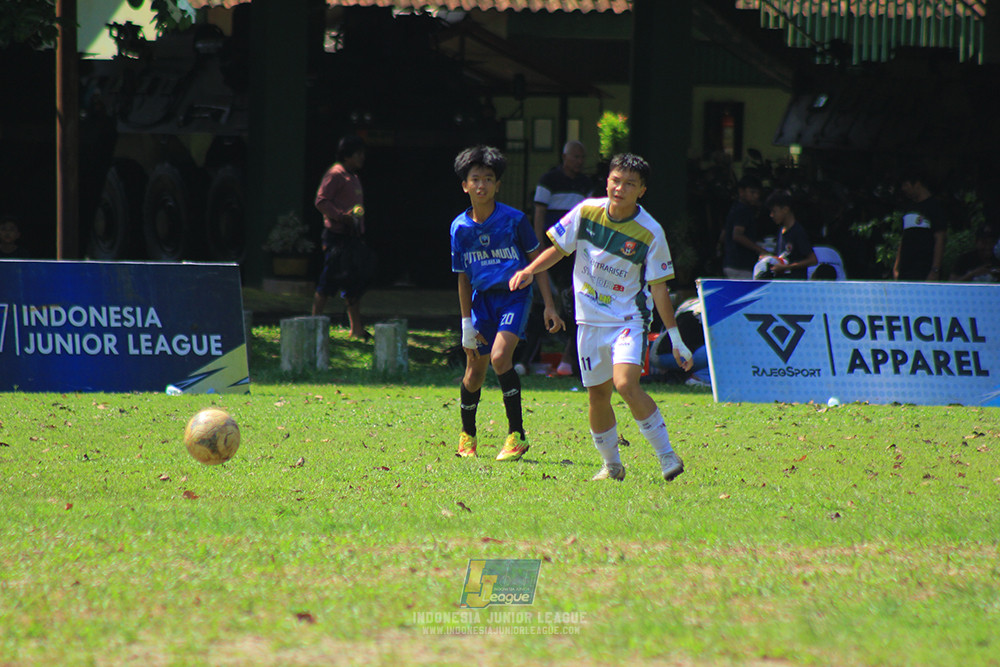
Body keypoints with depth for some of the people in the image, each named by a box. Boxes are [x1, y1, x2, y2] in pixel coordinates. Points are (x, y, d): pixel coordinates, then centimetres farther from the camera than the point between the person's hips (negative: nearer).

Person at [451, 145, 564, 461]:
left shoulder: (514, 220, -9)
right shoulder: (460, 227, 0)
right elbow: (463, 277, 9)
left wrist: (549, 306, -6)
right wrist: (467, 323, 7)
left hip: (515, 295, -4)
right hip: (483, 298, 4)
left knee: (500, 356, -24)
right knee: (476, 368, 7)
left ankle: (517, 435, -19)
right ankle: (467, 435, 31)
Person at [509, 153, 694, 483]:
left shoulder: (650, 233, -12)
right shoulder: (587, 212, -4)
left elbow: (659, 288, -6)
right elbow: (558, 248, 8)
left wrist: (676, 340, -7)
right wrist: (529, 271, -9)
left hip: (629, 318, -4)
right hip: (590, 319, 4)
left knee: (626, 383, -24)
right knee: (598, 395, 7)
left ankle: (667, 456, -15)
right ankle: (611, 465, 26)